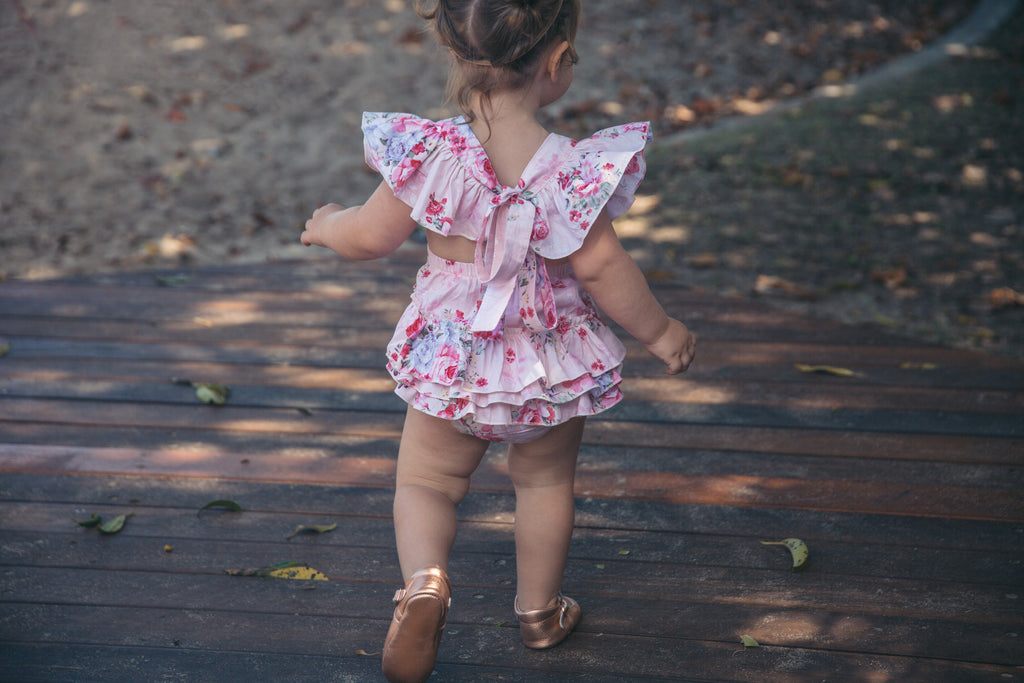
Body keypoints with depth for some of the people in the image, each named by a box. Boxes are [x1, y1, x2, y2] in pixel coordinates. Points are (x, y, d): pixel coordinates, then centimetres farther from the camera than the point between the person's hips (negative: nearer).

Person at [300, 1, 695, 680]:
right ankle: (541, 610, 39)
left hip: (451, 362, 0)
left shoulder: (432, 151, -18)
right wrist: (659, 331, -1)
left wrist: (329, 226, 15)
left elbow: (373, 236, -8)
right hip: (550, 366, 0)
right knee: (545, 482, 25)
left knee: (425, 481, 18)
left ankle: (424, 580, -10)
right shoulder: (569, 168, -23)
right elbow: (600, 266, -17)